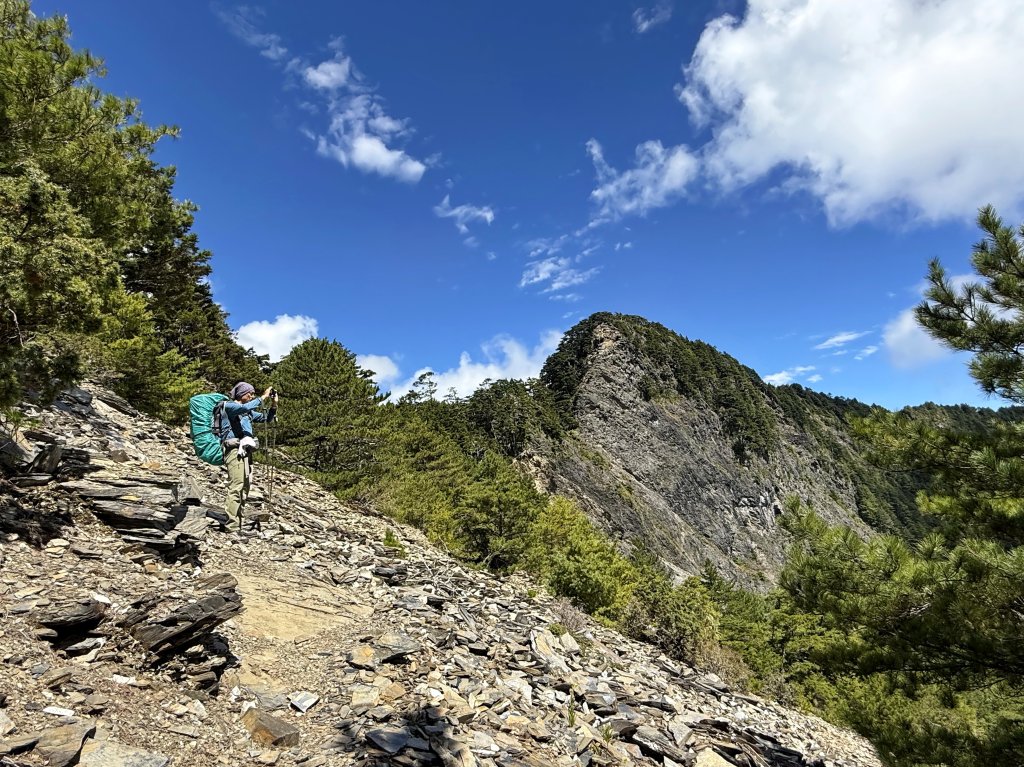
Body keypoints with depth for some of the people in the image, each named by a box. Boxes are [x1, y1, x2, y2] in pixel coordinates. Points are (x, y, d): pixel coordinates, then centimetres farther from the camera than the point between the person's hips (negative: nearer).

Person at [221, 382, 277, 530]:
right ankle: (232, 526, -20)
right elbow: (245, 407, -20)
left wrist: (274, 404, 12)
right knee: (236, 487, -17)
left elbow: (267, 419, 27)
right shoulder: (229, 405, 1)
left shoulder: (248, 412, 24)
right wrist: (263, 397, -13)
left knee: (244, 489, 4)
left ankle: (238, 525, 6)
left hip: (246, 451, 8)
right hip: (234, 449, -8)